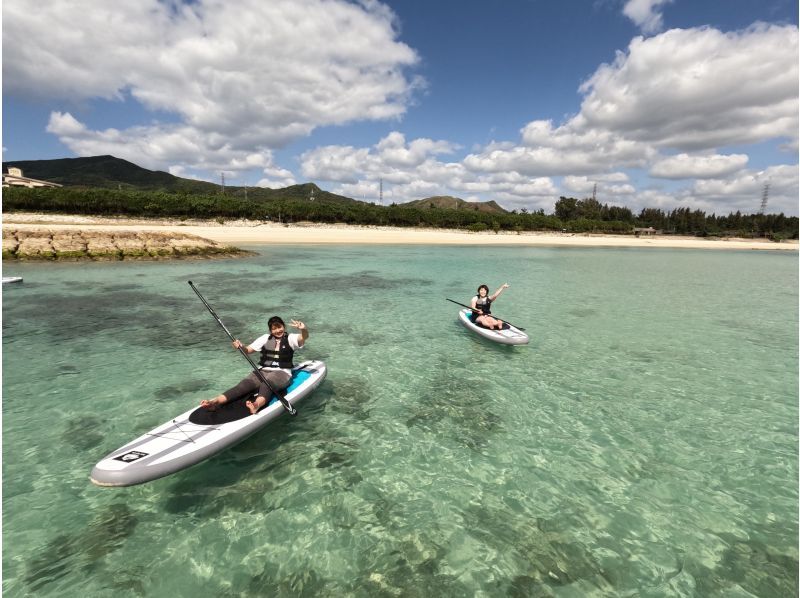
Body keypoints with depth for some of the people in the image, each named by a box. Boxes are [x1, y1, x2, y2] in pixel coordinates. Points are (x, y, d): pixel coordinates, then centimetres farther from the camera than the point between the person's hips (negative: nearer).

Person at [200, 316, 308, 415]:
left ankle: (257, 405, -65)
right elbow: (248, 350, 11)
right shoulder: (265, 338, 16)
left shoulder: (290, 338, 5)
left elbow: (304, 337, -15)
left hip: (281, 373, -3)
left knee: (266, 384, -36)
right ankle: (215, 402, -44)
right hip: (262, 371, 4)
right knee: (245, 384, -24)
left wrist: (303, 329, -39)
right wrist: (240, 347, -12)